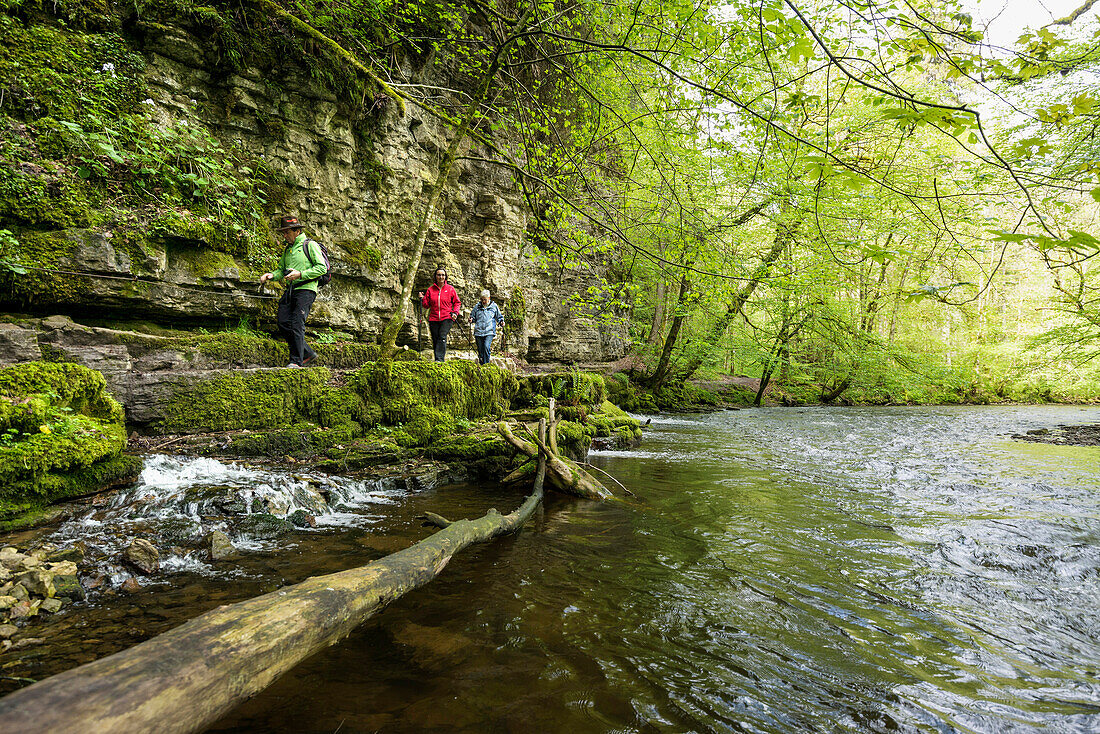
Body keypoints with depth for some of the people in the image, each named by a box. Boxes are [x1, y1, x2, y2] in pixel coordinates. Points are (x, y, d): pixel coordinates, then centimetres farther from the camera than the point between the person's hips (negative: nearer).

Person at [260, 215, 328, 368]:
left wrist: (300, 274, -16)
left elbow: (322, 268, -9)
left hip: (306, 289, -8)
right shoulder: (288, 250, 23)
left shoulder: (310, 245, 0)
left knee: (297, 324, -15)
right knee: (283, 324, -1)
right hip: (290, 291, 8)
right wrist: (271, 275, 4)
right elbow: (281, 270, 27)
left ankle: (297, 361, -11)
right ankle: (308, 354, 11)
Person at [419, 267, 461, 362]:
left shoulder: (450, 289, 5)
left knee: (442, 337, -21)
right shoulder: (430, 289, 8)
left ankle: (439, 359, -26)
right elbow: (427, 305, 14)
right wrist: (422, 299, -3)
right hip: (433, 319, 3)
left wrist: (455, 312, -3)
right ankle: (438, 360, 11)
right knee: (435, 340, 2)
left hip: (447, 318, -3)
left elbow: (457, 302, 11)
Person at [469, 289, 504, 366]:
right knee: (480, 350, 6)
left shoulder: (494, 306, 8)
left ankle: (486, 364, -17)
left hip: (489, 331, -3)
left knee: (486, 347, -23)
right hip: (478, 331, 3)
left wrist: (501, 322, -2)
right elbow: (473, 316, 21)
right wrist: (471, 320, -1)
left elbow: (499, 317, 17)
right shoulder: (477, 306, 11)